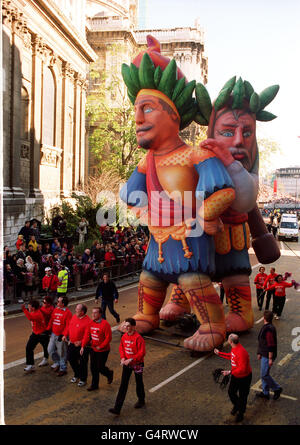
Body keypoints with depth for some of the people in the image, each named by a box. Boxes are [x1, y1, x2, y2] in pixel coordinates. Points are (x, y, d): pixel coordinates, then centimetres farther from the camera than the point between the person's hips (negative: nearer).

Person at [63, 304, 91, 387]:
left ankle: (83, 379, 26)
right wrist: (65, 335, 9)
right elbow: (68, 326, 17)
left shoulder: (87, 321, -23)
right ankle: (77, 375, 41)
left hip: (82, 345, -8)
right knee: (71, 359, 19)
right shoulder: (74, 316, 2)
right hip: (72, 344, 8)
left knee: (82, 363, 6)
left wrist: (81, 342, -29)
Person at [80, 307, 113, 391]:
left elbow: (108, 338, -19)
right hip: (93, 349, 6)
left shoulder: (105, 324, -22)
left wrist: (100, 347, -16)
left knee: (100, 368, 3)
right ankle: (94, 385, 29)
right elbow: (86, 335, -1)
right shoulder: (90, 323, -3)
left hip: (103, 350, -6)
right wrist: (83, 346, -9)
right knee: (93, 368, 12)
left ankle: (109, 374, 35)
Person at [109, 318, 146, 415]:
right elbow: (121, 348, 10)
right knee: (123, 385, 2)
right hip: (126, 363, 5)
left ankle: (141, 400, 41)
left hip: (137, 364, -5)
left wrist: (130, 360, -23)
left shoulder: (138, 338, -23)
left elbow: (142, 353, -22)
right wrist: (123, 358, -6)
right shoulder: (124, 336, -3)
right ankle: (117, 408, 2)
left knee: (139, 383, 16)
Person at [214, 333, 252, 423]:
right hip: (235, 375, 8)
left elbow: (242, 369, -35)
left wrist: (230, 372, -36)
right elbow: (230, 356, 14)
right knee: (231, 392, 19)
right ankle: (236, 405, 47)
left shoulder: (241, 352, -35)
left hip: (244, 377, -8)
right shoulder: (234, 348, -6)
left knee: (242, 395, 12)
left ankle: (240, 413, 34)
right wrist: (219, 353, 16)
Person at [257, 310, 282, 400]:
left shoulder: (269, 329, -24)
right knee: (264, 374, 16)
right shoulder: (266, 327, 7)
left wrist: (270, 359, -22)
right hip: (264, 355, 10)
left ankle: (277, 389, 15)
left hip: (268, 356, -10)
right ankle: (265, 393, 26)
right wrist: (260, 353, 23)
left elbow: (271, 345, -25)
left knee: (264, 375, -2)